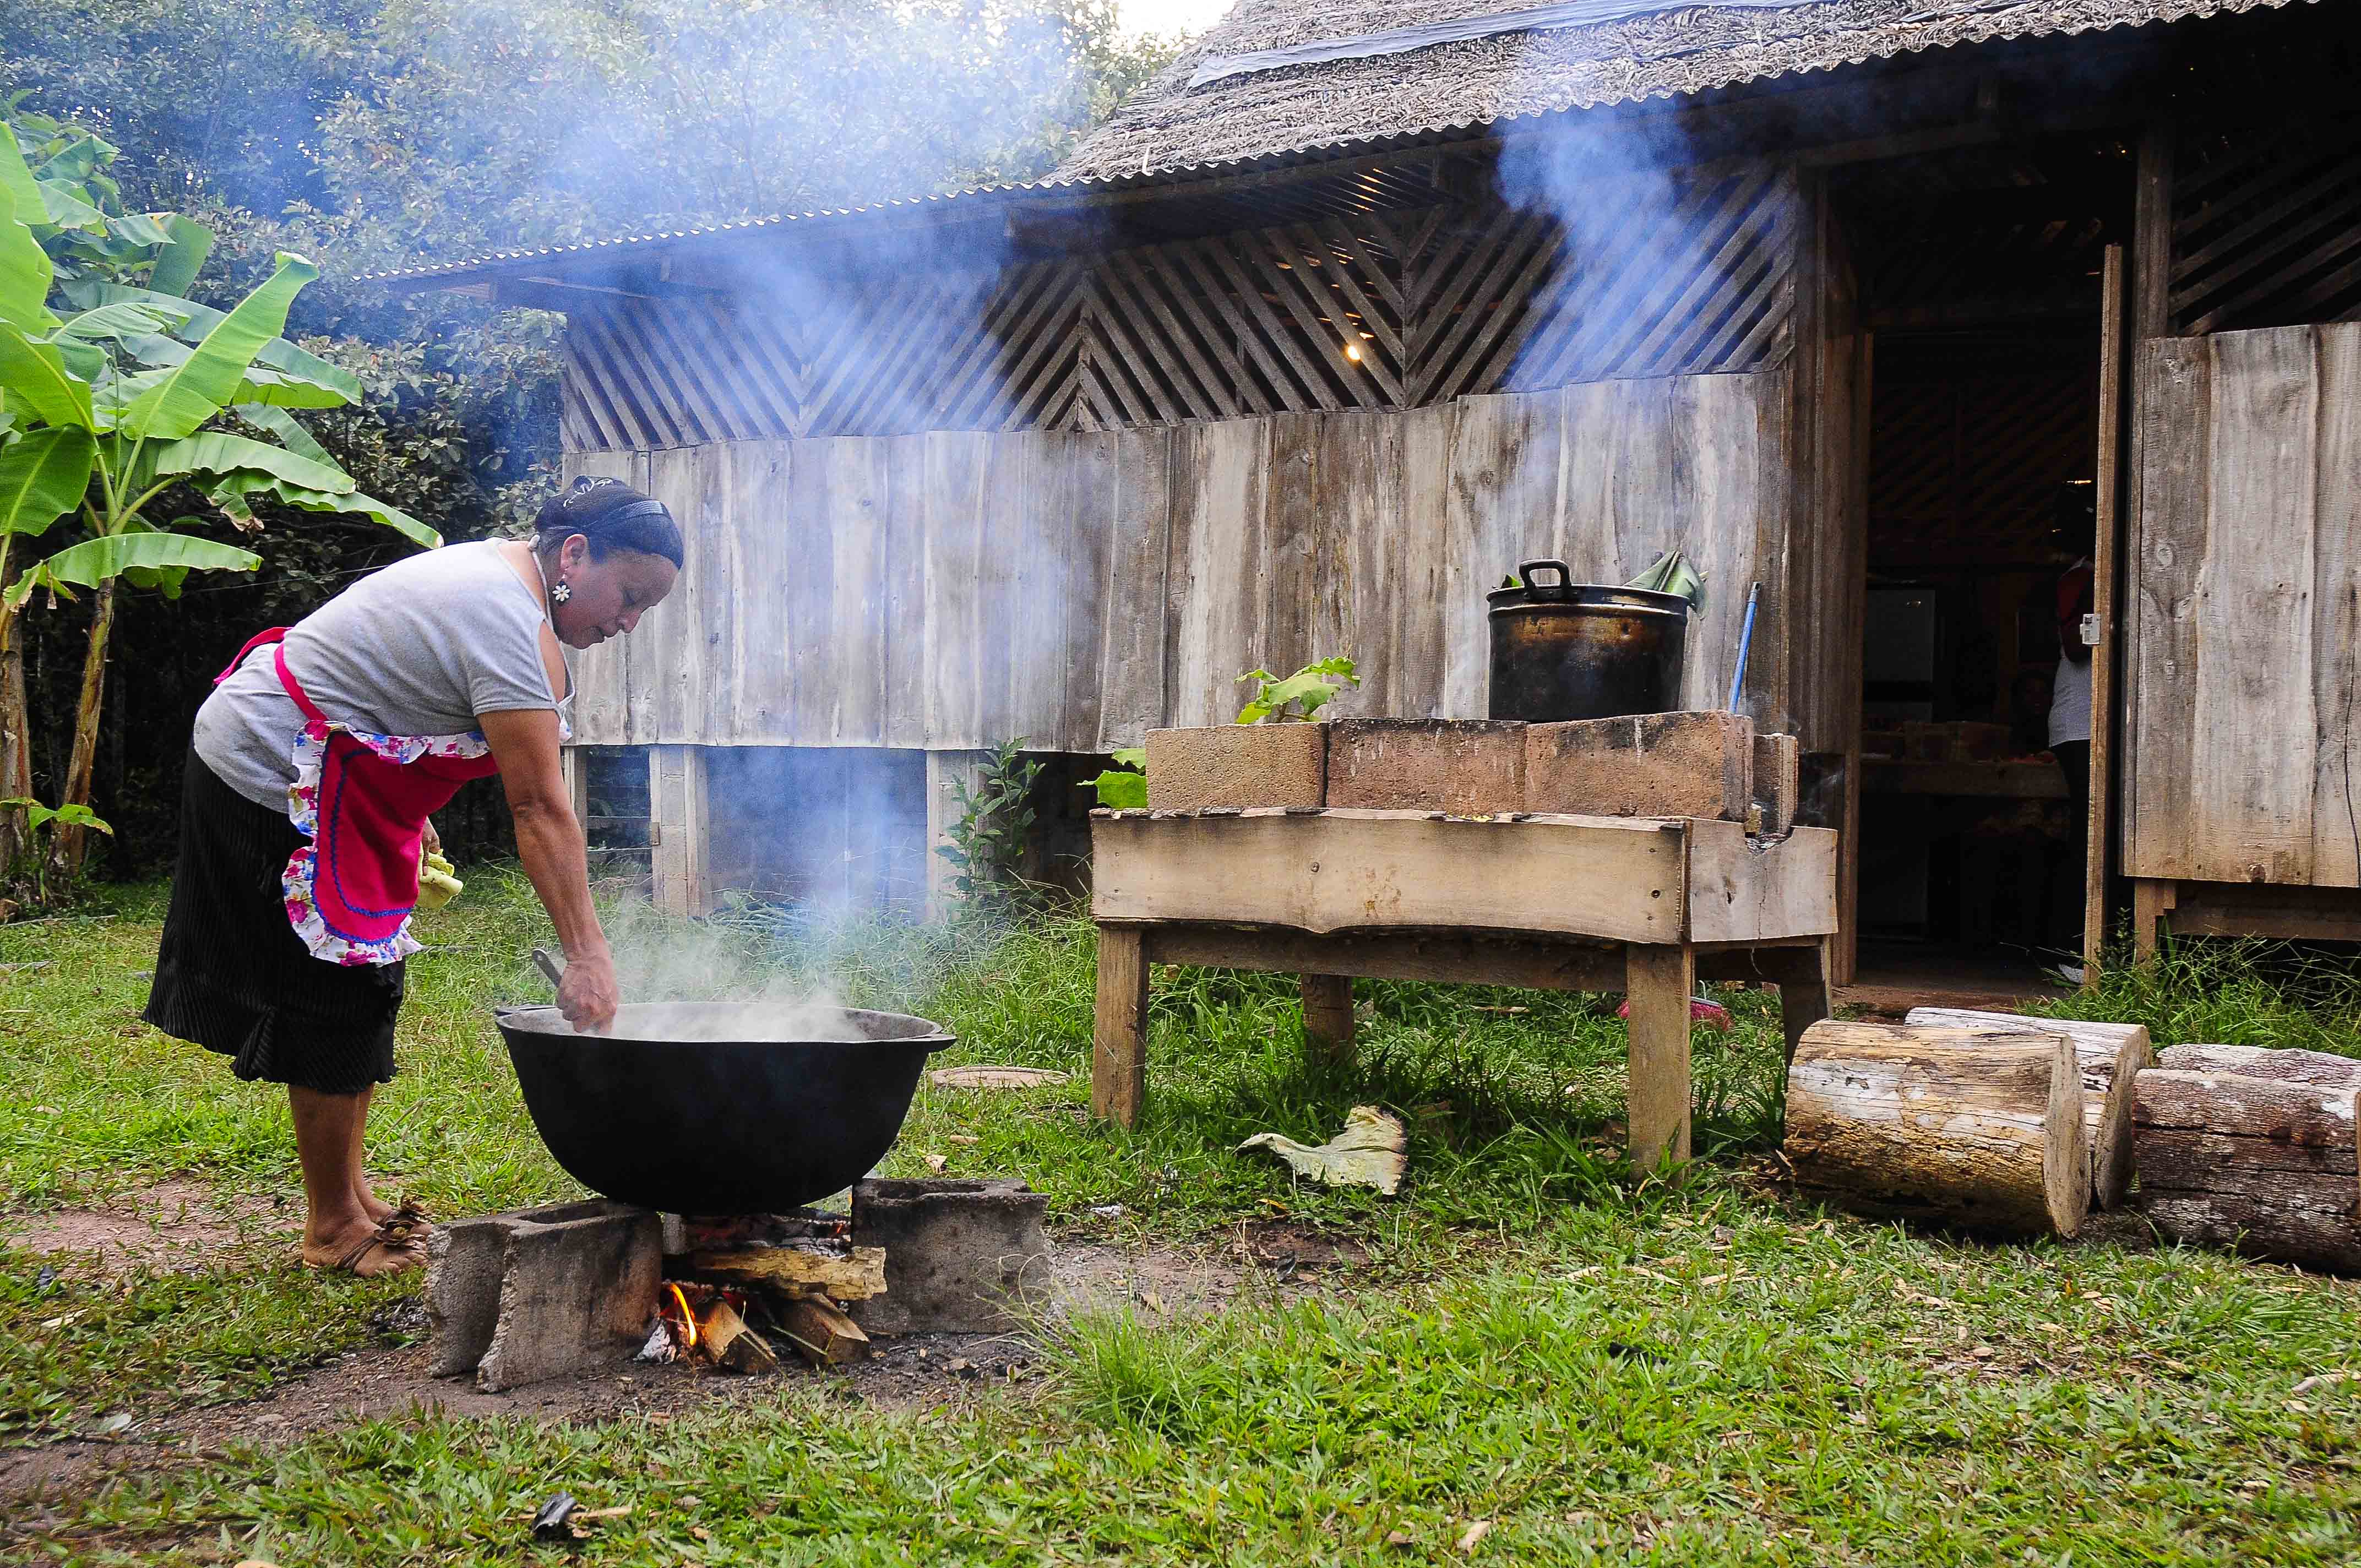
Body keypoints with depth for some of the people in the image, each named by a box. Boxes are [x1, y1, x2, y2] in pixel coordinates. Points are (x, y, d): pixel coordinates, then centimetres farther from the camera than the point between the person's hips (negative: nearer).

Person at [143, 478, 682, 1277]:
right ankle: (333, 1226, 8)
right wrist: (587, 955, -33)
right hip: (272, 783, -11)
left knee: (359, 999, 13)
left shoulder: (498, 569, 6)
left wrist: (410, 818, 19)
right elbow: (540, 807, -32)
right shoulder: (512, 624, -26)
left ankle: (349, 1194, 23)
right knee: (339, 1004, -4)